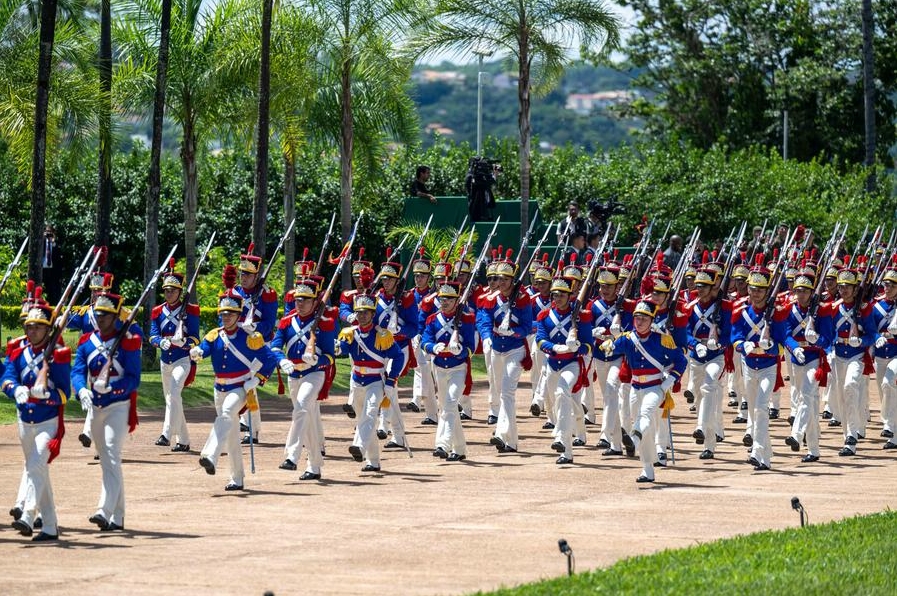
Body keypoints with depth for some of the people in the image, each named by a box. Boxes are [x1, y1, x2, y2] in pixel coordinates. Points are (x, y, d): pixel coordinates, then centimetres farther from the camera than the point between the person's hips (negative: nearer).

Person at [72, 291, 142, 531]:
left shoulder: (127, 342, -7)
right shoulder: (87, 342, 8)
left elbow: (133, 379, -11)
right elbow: (77, 372, 0)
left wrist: (109, 387, -28)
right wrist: (82, 390, -22)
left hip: (118, 406, -6)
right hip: (95, 408, 6)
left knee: (112, 458, -18)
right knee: (107, 462, 11)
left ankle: (105, 511, -29)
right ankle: (117, 517, 18)